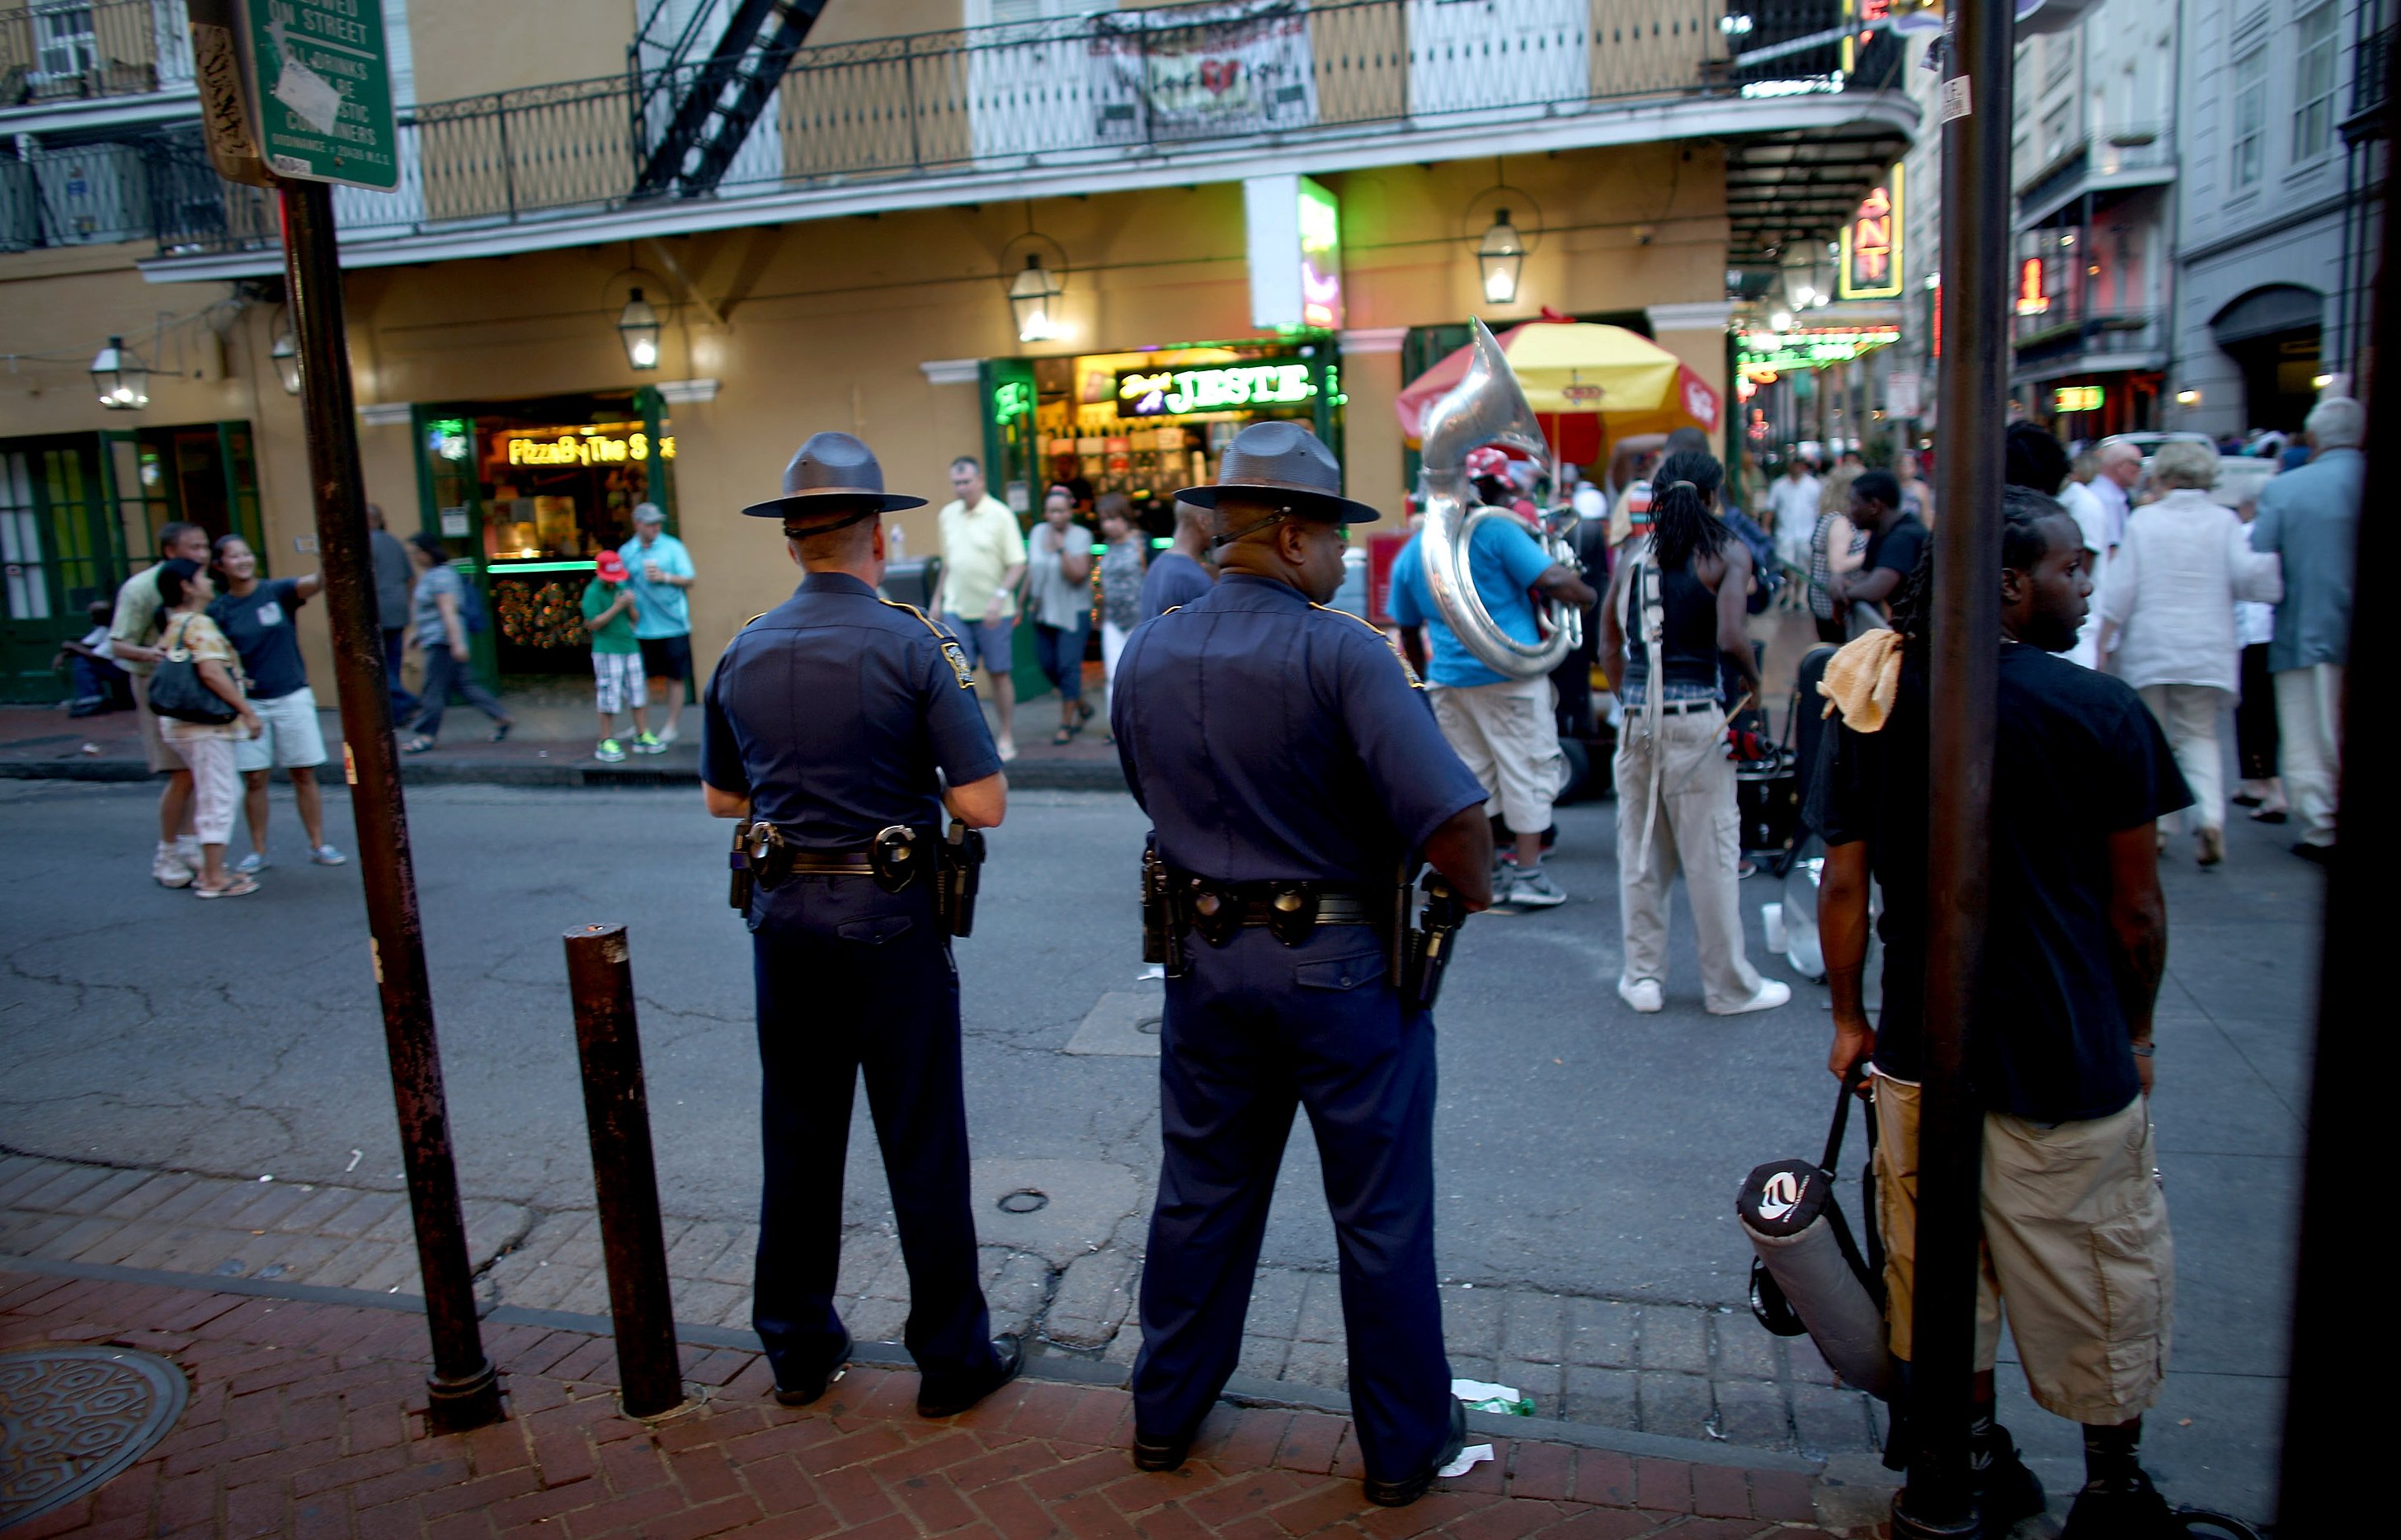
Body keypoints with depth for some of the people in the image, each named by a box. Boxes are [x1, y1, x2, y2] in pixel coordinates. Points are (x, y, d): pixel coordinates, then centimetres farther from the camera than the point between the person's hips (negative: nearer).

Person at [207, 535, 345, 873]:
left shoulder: (278, 591, -2)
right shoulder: (219, 611, 2)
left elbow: (312, 583, -23)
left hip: (292, 696, -1)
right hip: (249, 702, 1)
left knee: (303, 774, 4)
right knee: (255, 780, 4)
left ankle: (318, 845, 12)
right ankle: (258, 851, 14)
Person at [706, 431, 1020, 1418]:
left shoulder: (742, 655, 3)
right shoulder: (915, 646, -13)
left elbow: (720, 797, 13)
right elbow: (983, 803, -16)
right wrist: (914, 780, 3)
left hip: (784, 919, 5)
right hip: (891, 921, -5)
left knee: (798, 1138, 16)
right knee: (922, 1147, 6)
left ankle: (797, 1347, 29)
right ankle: (953, 1356, 19)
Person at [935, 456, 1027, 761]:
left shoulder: (1000, 514, -7)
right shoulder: (948, 514, 9)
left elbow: (1018, 564, -10)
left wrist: (999, 597, -21)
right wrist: (938, 596, 17)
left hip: (992, 612, -4)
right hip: (956, 608, 4)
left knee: (999, 674, 4)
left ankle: (1007, 738, 15)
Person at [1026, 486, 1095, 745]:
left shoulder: (1081, 536, -10)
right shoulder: (1038, 532, 5)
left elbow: (1078, 575, -19)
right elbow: (1030, 570, 14)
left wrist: (1061, 547, -24)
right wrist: (1022, 601, 16)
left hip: (1073, 612, -6)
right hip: (1044, 612, 6)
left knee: (1068, 666, -8)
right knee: (1047, 665, 8)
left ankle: (1066, 725, 3)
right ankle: (1082, 707, 29)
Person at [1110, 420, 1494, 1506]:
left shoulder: (1146, 656, 0)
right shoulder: (1342, 653, -19)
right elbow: (1452, 822, -25)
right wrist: (1473, 894, -6)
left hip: (1206, 957, 5)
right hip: (1341, 966, -5)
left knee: (1202, 1193, 20)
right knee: (1380, 1214, 12)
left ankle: (1165, 1413, 36)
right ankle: (1404, 1445, 28)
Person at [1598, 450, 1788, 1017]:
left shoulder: (1632, 559, 9)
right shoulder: (1727, 554, -4)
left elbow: (1610, 645, 12)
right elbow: (1731, 639, -16)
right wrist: (1754, 681, 2)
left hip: (1636, 715, 4)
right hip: (1695, 715, -4)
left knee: (1638, 848, 11)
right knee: (1711, 853, 4)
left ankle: (1642, 976, 19)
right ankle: (1729, 986, 15)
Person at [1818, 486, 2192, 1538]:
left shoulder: (1874, 706, -2)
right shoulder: (2101, 711, -12)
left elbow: (1843, 886, -1)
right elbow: (2136, 908, -6)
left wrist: (1848, 1020, 11)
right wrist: (2134, 1032, 9)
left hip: (1923, 1051, 4)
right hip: (2068, 1056, -3)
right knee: (2105, 1290, 15)